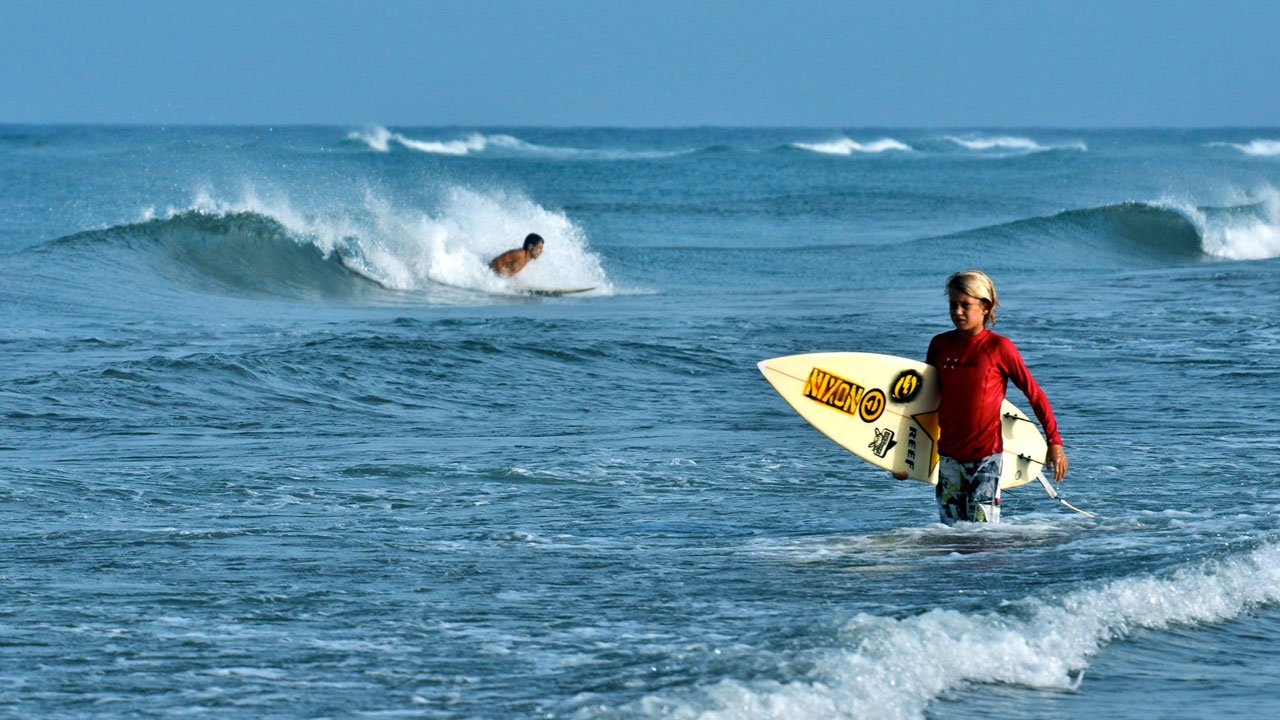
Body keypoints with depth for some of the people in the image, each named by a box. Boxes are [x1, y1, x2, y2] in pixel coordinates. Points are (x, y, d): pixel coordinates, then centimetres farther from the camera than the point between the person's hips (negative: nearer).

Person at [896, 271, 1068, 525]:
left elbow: (1034, 394, 1)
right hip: (948, 454, 4)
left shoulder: (999, 347, -5)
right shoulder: (940, 345, 6)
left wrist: (1054, 442, 2)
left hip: (986, 455, -4)